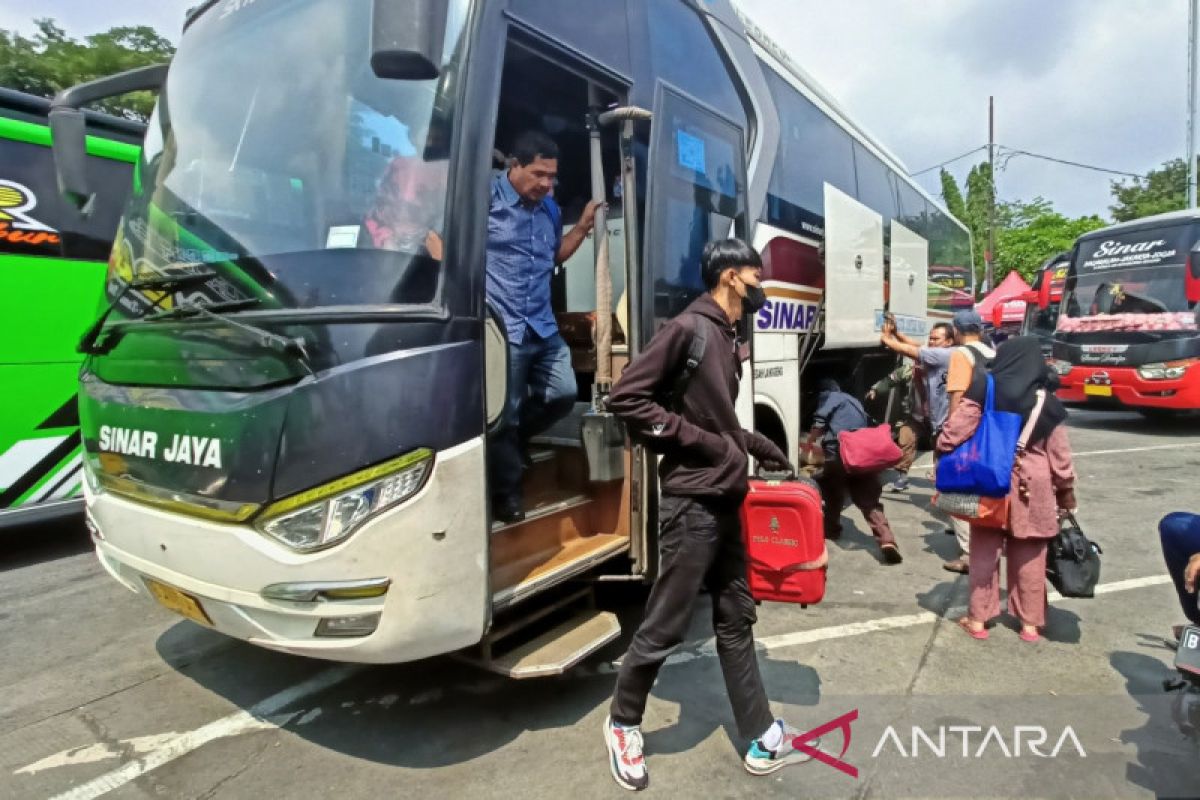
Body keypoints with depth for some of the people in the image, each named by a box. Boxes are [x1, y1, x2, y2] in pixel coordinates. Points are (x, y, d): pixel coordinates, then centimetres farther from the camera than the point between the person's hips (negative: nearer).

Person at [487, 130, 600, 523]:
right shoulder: (487, 198, -8)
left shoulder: (550, 209, 16)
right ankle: (506, 497, 16)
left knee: (563, 393, 12)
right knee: (504, 414, 1)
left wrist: (583, 227, 18)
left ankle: (514, 439, 35)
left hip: (543, 326, 8)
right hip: (502, 329, -7)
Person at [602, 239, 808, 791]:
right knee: (665, 625, 3)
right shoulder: (688, 327, -13)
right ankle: (623, 722, 27)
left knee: (735, 620, 16)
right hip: (691, 503, -9)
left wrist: (755, 446, 9)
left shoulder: (727, 340, 13)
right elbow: (626, 397, -18)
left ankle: (762, 739, 29)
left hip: (726, 501, 9)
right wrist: (701, 443, -18)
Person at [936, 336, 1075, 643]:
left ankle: (978, 619, 17)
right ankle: (1030, 622, 23)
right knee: (1029, 556, 12)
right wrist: (1066, 489, 15)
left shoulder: (984, 390, -6)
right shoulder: (1046, 401, -1)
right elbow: (1059, 453, 4)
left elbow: (955, 430, -11)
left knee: (985, 551, 9)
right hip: (1031, 487, 1)